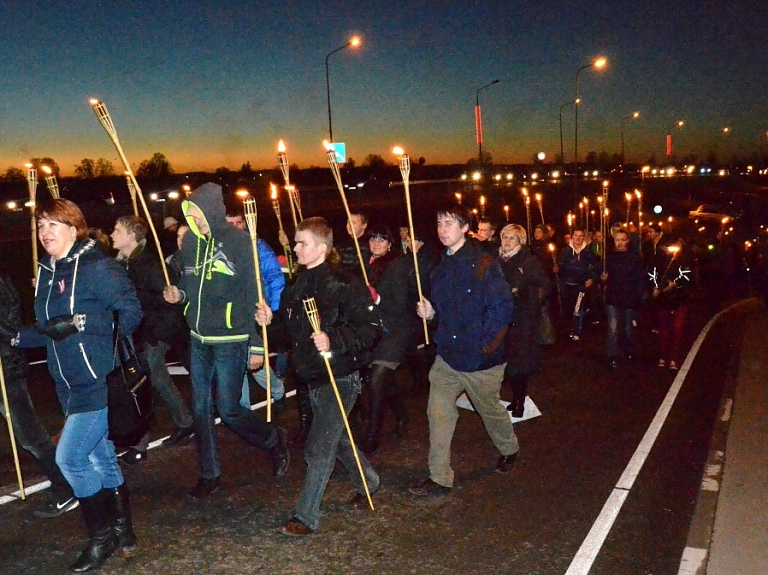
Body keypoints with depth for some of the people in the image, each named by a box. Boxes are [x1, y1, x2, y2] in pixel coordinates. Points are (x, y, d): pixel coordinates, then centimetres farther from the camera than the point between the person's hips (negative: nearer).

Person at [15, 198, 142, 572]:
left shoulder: (96, 267, -14)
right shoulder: (47, 273, 11)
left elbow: (131, 313, -18)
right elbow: (50, 331, 19)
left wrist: (80, 322, -24)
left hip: (100, 383, -8)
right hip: (71, 387, 8)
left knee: (69, 457, -7)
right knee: (101, 458, 17)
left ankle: (102, 538, 13)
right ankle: (122, 531, 32)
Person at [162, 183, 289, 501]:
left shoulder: (239, 242, -12)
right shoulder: (190, 242, 5)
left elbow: (255, 295, -11)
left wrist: (257, 344, -11)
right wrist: (179, 293, -4)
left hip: (230, 341, -6)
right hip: (199, 340, 6)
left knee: (228, 409, -1)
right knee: (200, 409, 10)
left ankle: (274, 441, 26)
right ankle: (209, 474, 26)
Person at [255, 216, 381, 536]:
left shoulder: (345, 285, -17)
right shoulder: (297, 287, 8)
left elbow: (370, 328, -20)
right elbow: (290, 331, 16)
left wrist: (333, 340, -30)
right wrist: (271, 320, -4)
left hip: (339, 378, -8)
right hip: (311, 377, 8)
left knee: (319, 449, -6)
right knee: (336, 438, 22)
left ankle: (306, 517, 7)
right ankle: (368, 482, 45)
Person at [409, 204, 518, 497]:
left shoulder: (484, 264, -14)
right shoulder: (440, 268, 7)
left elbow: (503, 308, -18)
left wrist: (484, 344, -18)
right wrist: (430, 312, -3)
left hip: (480, 358, -5)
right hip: (447, 356, 6)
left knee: (490, 410, 15)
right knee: (438, 413, 0)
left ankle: (509, 449, 45)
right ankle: (440, 478, 10)